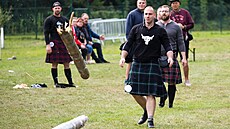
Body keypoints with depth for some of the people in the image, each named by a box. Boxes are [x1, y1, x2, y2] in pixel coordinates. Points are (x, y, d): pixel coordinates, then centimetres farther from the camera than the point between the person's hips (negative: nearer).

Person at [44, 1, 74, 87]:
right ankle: (56, 83, 2)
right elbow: (46, 33, -5)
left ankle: (70, 82, 7)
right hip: (54, 43, -4)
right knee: (54, 63, -4)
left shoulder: (65, 20, 15)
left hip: (64, 43, 4)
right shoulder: (49, 20, 0)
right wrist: (48, 45, -14)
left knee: (66, 64, 4)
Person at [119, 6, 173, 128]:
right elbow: (128, 45, 6)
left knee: (151, 94, -9)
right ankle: (146, 112, 27)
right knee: (134, 92, 3)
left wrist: (170, 57, -19)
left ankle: (150, 119, -9)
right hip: (137, 64, 2)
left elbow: (167, 46, 0)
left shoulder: (160, 31, 3)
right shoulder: (136, 29, 6)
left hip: (152, 64, -2)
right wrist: (122, 57, -9)